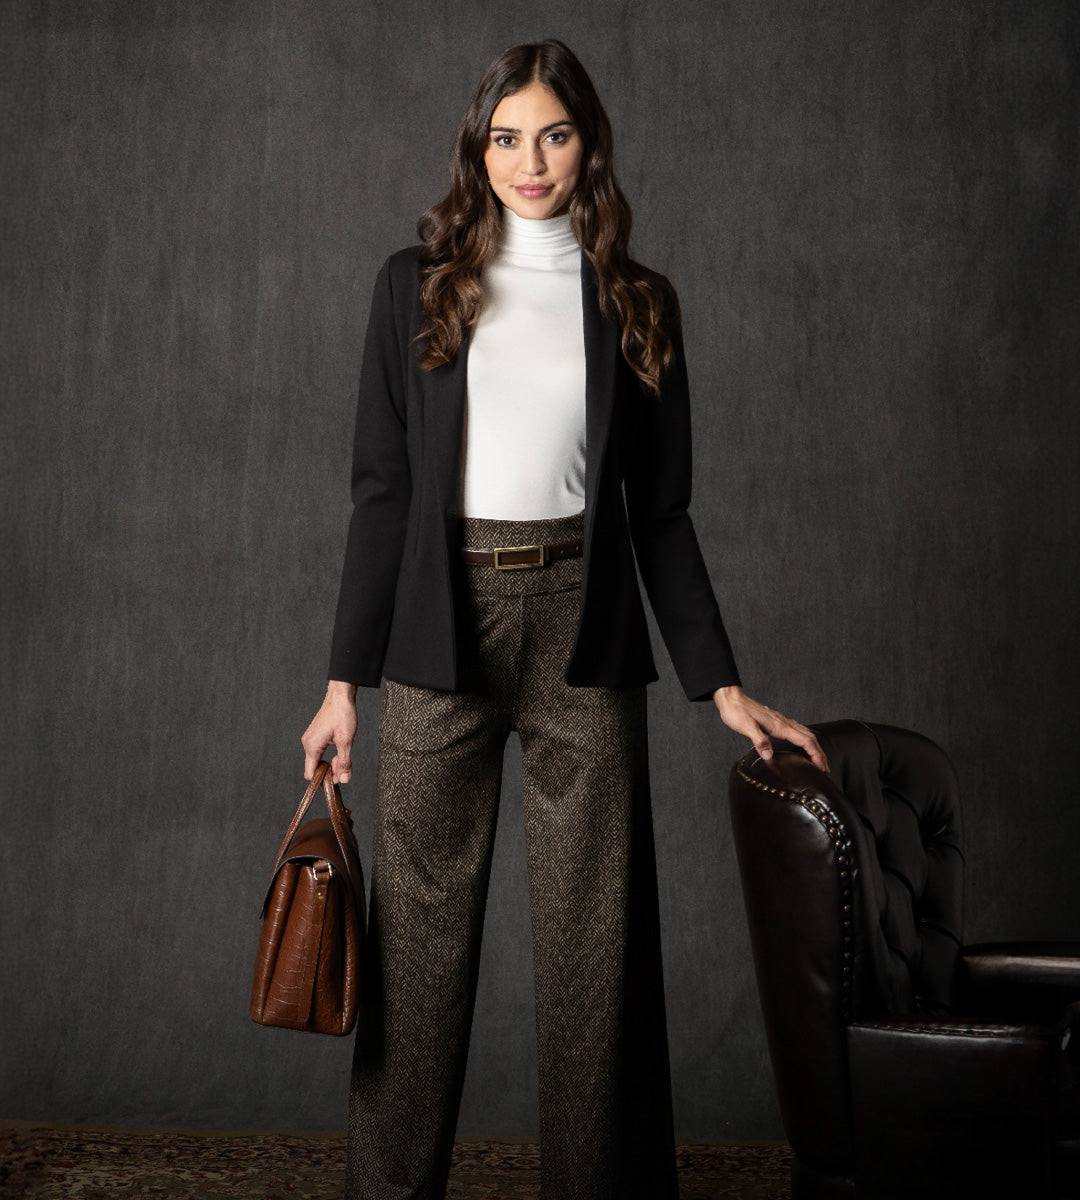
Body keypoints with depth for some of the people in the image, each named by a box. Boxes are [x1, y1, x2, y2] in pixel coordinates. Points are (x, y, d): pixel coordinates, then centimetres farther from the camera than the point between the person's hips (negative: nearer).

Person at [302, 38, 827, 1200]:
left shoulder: (636, 303, 8)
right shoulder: (417, 284, 6)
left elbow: (660, 512, 9)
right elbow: (381, 489, 4)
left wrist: (721, 684, 4)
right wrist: (346, 679, 0)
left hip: (582, 631, 1)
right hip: (441, 630, 0)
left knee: (596, 933, 4)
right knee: (421, 929, 5)